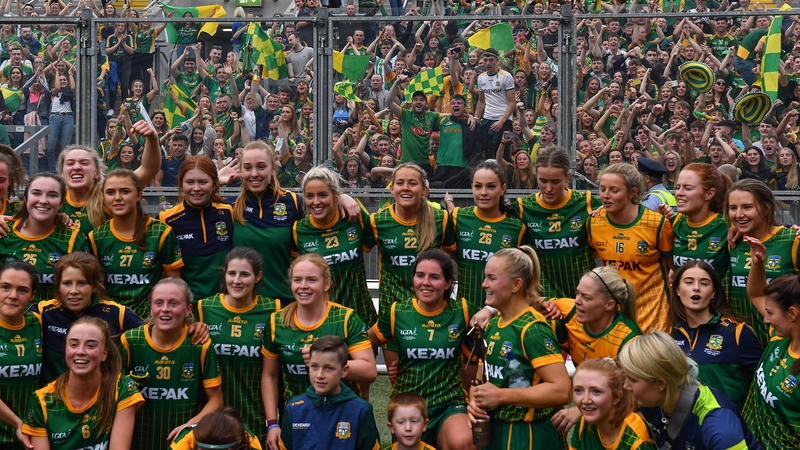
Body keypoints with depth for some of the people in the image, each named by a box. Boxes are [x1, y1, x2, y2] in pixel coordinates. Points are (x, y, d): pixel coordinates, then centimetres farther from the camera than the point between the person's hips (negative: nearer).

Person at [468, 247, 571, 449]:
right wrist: (474, 401, -7)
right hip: (493, 430, 8)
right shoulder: (492, 325, 7)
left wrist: (501, 396, -23)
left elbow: (561, 390, -25)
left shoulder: (532, 329, -17)